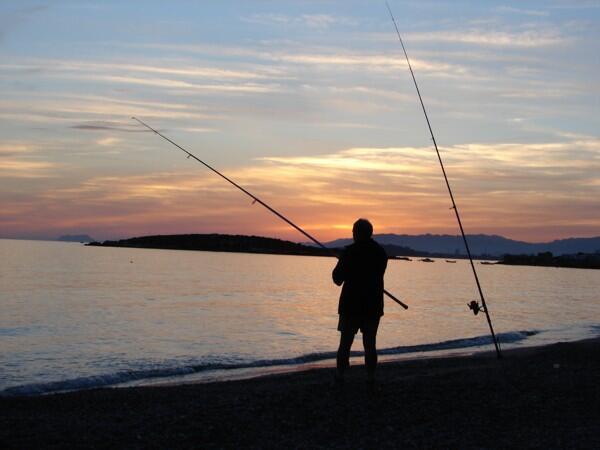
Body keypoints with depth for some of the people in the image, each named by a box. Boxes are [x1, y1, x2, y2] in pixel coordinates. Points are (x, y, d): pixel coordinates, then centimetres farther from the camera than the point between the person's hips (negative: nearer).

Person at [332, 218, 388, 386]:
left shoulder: (349, 252, -12)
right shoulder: (381, 252, 3)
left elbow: (338, 279, -7)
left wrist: (340, 264, 12)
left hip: (351, 304, -3)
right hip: (373, 305, 3)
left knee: (345, 342, 5)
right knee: (370, 342, 8)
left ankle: (340, 375, 6)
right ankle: (371, 377, 8)